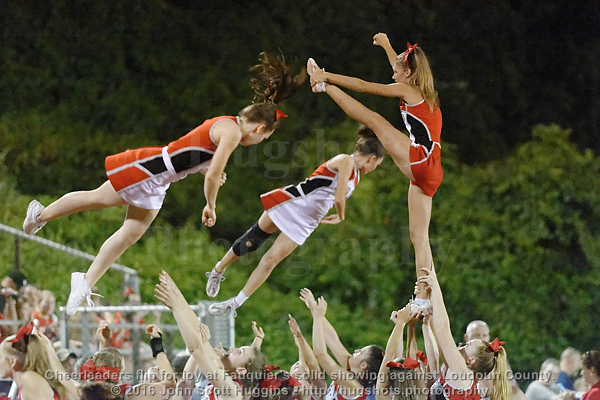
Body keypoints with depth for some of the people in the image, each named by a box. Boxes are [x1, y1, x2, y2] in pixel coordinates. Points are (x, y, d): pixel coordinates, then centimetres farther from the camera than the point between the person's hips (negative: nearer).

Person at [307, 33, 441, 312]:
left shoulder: (407, 90, -1)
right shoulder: (425, 94, 23)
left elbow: (362, 86, 2)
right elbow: (404, 68, 44)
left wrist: (327, 77, 11)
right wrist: (387, 46, 56)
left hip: (420, 158, -9)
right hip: (428, 173, 9)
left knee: (374, 120, 5)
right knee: (418, 236, 6)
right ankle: (423, 297, 2)